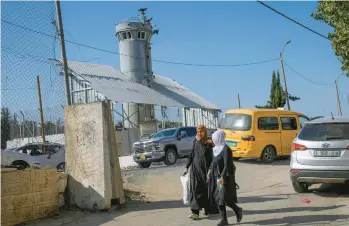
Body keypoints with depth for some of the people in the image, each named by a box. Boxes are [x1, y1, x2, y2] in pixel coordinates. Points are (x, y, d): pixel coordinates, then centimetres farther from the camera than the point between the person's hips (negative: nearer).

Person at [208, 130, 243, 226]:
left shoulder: (226, 149, -18)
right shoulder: (217, 148, 8)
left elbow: (227, 165, -21)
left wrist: (222, 177, -24)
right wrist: (210, 169, 7)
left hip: (225, 177, -8)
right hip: (217, 176, 8)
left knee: (225, 198, -6)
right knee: (218, 198, 6)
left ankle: (238, 210, 21)